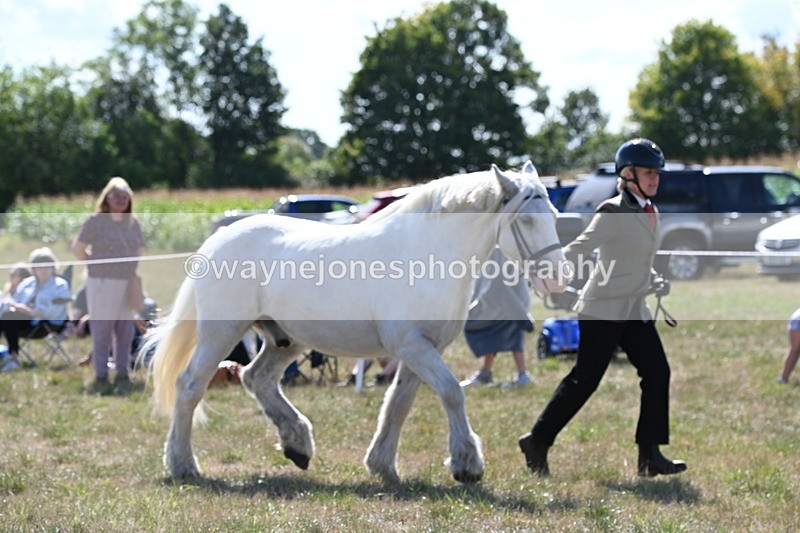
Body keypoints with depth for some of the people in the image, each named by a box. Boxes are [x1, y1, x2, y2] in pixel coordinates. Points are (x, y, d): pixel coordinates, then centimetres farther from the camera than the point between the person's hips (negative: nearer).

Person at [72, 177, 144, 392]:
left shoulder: (133, 222, 12)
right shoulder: (96, 221, -3)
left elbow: (139, 251, 24)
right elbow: (77, 248, -2)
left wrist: (132, 270, 11)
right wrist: (97, 266, -1)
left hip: (128, 283, 5)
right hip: (103, 283, -5)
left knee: (125, 331, 7)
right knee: (101, 330, -4)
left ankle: (122, 374, 14)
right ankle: (101, 376, 1)